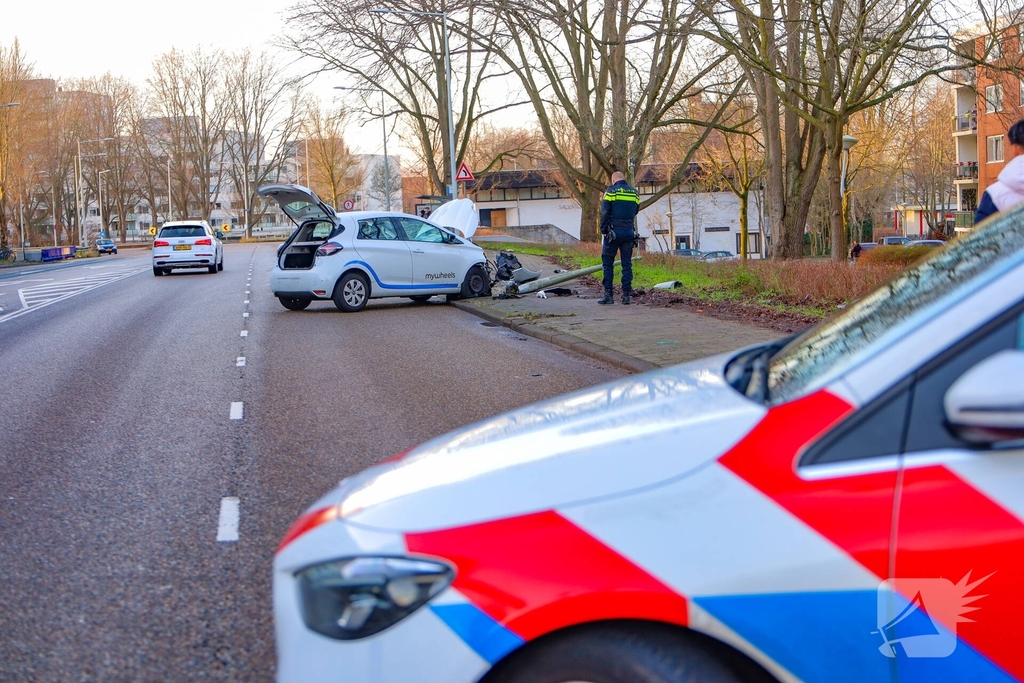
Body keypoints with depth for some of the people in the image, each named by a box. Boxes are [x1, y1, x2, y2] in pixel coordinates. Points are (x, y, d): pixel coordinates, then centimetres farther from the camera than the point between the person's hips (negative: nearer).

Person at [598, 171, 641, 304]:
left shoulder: (610, 191, -4)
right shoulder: (634, 193, 9)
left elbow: (604, 213, -6)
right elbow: (636, 211, 16)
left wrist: (603, 230, 3)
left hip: (614, 232, -4)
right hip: (629, 232, 4)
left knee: (608, 263, 4)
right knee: (627, 264, 7)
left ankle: (608, 294, -2)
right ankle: (626, 295, 4)